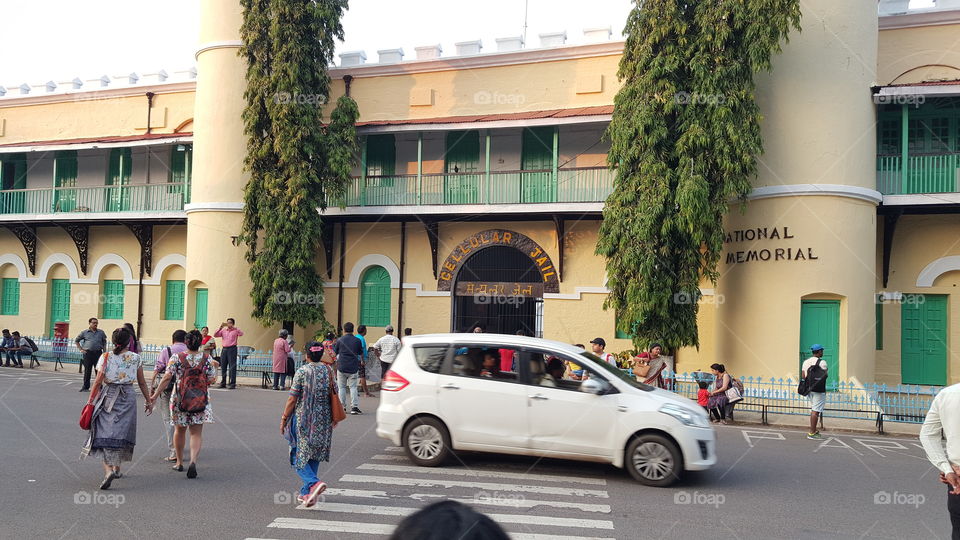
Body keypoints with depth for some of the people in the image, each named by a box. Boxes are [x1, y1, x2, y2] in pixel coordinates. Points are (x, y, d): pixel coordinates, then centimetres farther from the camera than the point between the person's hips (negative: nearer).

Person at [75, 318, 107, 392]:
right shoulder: (85, 332, 7)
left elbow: (104, 342, 16)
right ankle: (85, 387, 13)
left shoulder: (101, 332, 10)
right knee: (87, 371, 4)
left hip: (98, 353, 1)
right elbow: (76, 341, 16)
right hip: (88, 353, -1)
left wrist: (104, 351, 7)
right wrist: (81, 349, 6)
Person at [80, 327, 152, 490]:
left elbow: (98, 381, -6)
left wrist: (90, 401, 0)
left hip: (108, 397, -1)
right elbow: (142, 382, 7)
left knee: (105, 433, -2)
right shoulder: (136, 358, 1)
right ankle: (117, 468, 25)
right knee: (122, 432, 14)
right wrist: (148, 400, 18)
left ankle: (108, 469, -20)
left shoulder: (106, 357, -3)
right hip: (128, 397, 1)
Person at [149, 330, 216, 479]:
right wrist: (214, 367, 14)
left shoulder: (177, 358, -5)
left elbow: (167, 378, -11)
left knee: (179, 431, 18)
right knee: (196, 433, 3)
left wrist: (155, 395, -7)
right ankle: (193, 461, -17)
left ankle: (179, 462, 29)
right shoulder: (207, 358, -4)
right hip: (200, 399, 0)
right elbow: (212, 380, -4)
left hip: (179, 398, 0)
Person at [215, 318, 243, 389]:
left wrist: (233, 327, -18)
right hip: (224, 349, 5)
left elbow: (241, 333, -12)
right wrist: (220, 328, -3)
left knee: (232, 366, -7)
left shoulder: (235, 330, 5)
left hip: (232, 349, -4)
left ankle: (233, 384, -6)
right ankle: (223, 383, 16)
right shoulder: (223, 330, 16)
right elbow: (215, 335, 9)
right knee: (223, 366, 7)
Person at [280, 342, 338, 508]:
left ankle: (314, 483, -19)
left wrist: (284, 419, 0)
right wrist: (333, 419, 21)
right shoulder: (329, 371, 3)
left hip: (304, 420, -5)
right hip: (323, 422, 5)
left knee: (299, 456, 4)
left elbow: (292, 399, -11)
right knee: (314, 455, 15)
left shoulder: (302, 372, -10)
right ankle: (306, 493, 19)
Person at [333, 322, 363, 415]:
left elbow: (335, 352, 7)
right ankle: (354, 406, -5)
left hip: (342, 367, 0)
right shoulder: (357, 340, -1)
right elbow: (361, 354, 9)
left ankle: (342, 407, 10)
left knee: (342, 387, 9)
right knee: (353, 387, 5)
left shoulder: (340, 340, -3)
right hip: (353, 368, 1)